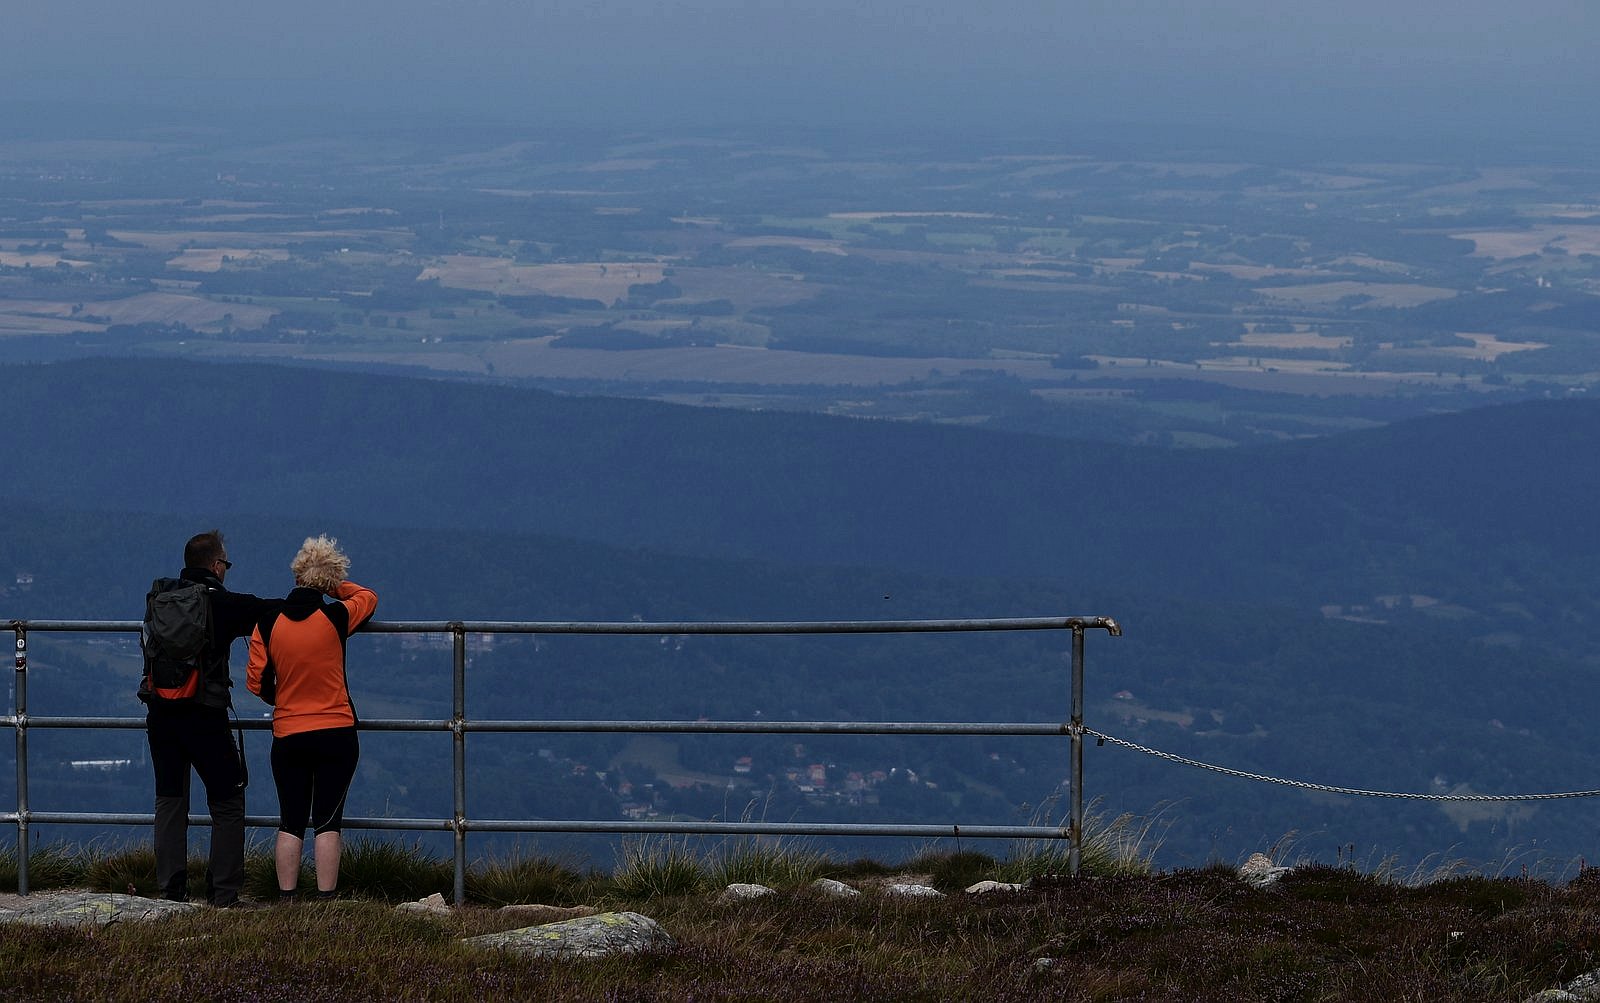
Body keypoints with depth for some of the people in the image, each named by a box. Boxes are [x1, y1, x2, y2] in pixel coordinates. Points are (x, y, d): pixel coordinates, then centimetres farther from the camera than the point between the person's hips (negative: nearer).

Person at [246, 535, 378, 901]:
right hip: (337, 734, -1)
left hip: (287, 736, 1)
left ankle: (286, 897, 7)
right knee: (327, 822, 1)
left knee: (291, 823, 9)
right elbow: (369, 597, 14)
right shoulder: (336, 617, -8)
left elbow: (256, 682, -1)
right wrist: (334, 587, 20)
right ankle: (326, 899, -2)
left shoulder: (268, 622, -4)